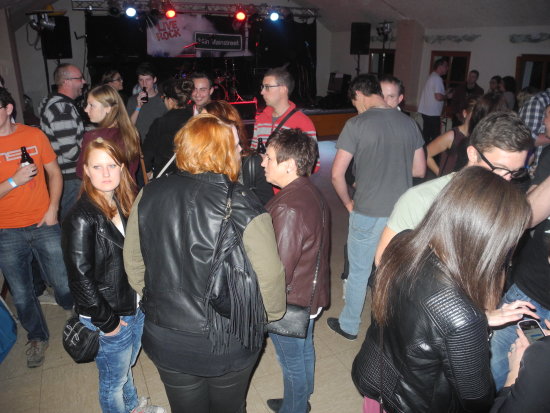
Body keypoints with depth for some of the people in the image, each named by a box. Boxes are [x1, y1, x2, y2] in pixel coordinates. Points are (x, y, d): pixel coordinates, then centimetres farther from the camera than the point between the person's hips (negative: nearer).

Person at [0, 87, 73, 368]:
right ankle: (38, 337, 37)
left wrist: (53, 208, -4)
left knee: (63, 284, 6)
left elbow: (54, 172, 6)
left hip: (43, 224, 0)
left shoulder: (33, 135, -2)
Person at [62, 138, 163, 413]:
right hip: (109, 316, -7)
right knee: (114, 378, 16)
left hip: (135, 306, 7)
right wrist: (106, 321, -14)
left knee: (127, 363, 30)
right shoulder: (81, 218, -22)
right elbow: (80, 277, -20)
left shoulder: (125, 204, -1)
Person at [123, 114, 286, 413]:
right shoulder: (243, 208, -24)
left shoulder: (148, 196, -11)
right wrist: (273, 313, 3)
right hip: (228, 344, -3)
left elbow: (133, 261, 0)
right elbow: (270, 275, -18)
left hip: (165, 340, 4)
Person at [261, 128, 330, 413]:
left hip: (290, 303, -9)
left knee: (292, 362, 14)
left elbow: (279, 270, -29)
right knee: (304, 351, 27)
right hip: (311, 294, 9)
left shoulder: (288, 208, -32)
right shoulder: (312, 193, -1)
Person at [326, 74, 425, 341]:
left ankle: (349, 326, 32)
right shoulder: (409, 123, 1)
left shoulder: (357, 124, -12)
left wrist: (348, 203, 1)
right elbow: (419, 170, 9)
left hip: (368, 213, -4)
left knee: (359, 272, 13)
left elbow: (337, 174, -13)